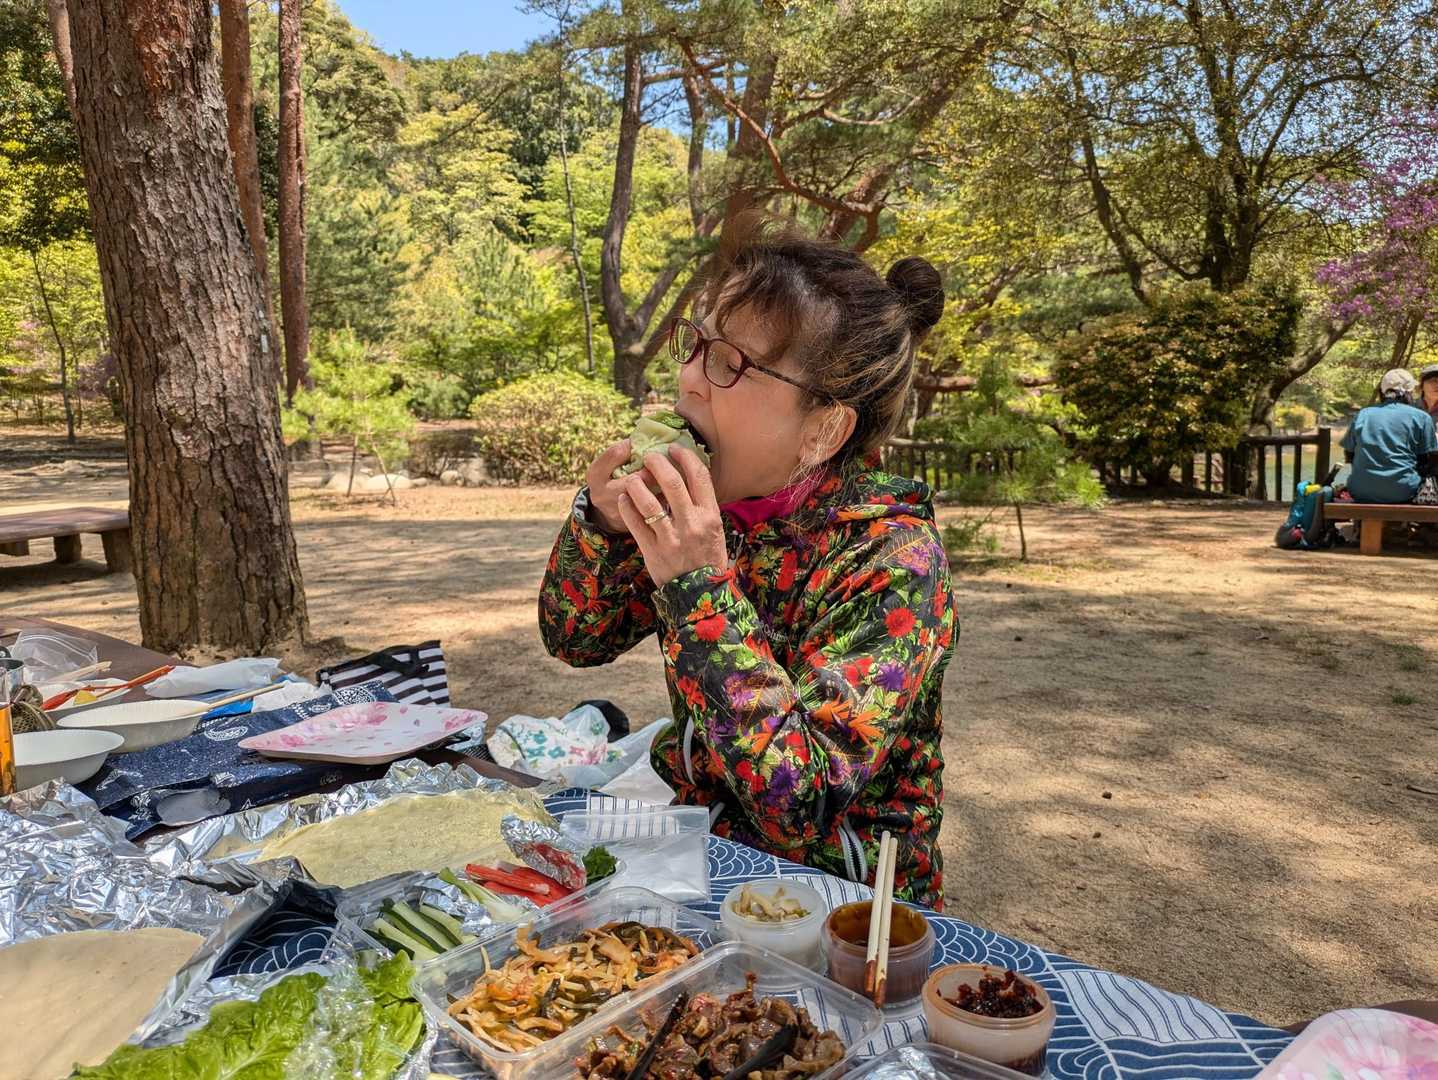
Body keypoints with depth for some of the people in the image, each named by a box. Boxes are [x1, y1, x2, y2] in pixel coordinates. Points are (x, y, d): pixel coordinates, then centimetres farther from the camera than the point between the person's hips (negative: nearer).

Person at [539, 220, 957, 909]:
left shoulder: (893, 560, -24)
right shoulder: (705, 498, -9)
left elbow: (801, 809, -30)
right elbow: (575, 640, 1)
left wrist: (700, 584, -33)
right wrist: (601, 522, -18)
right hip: (698, 835, 5)